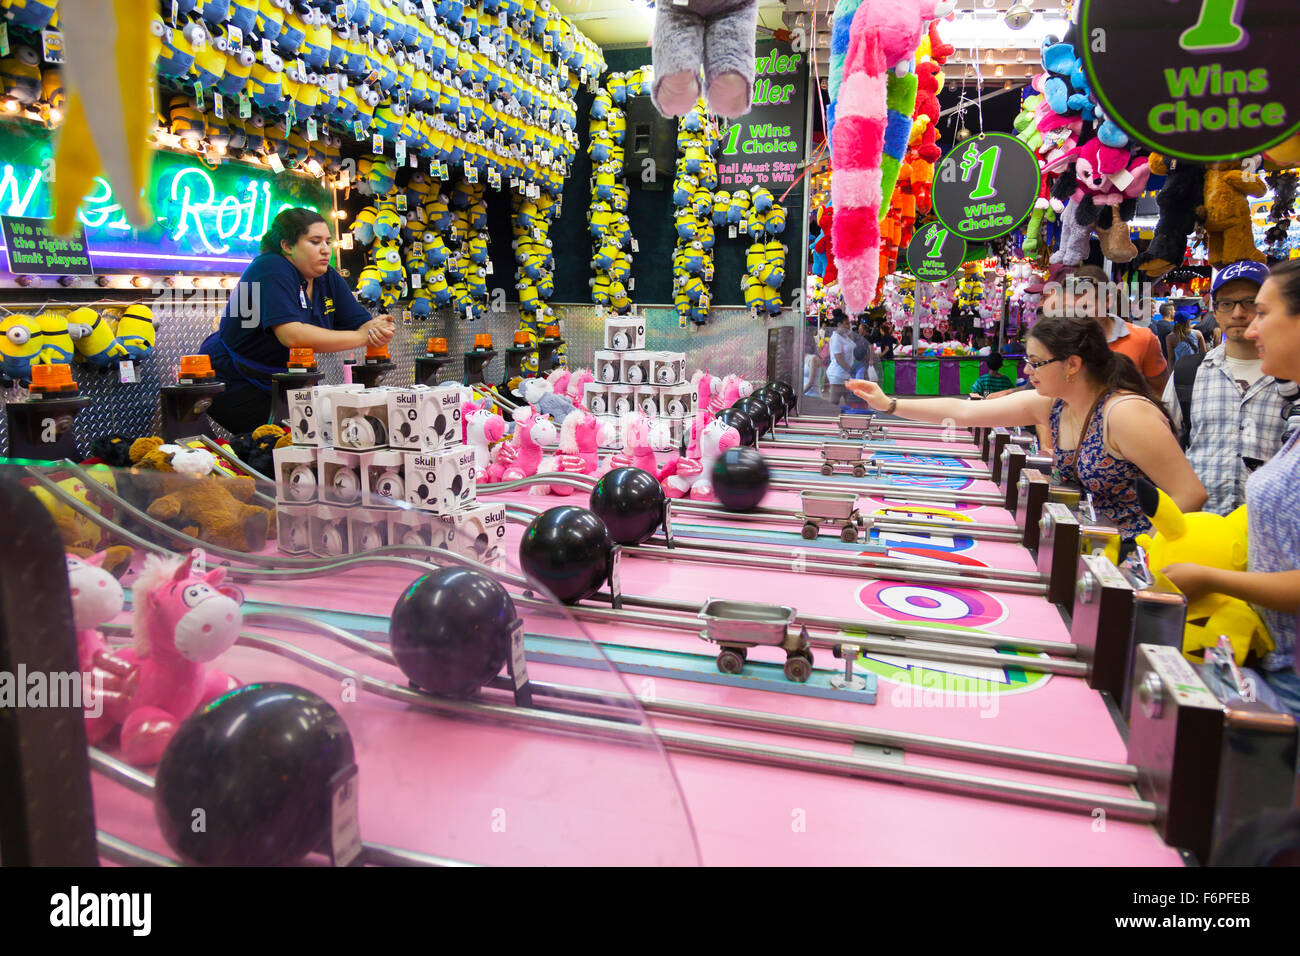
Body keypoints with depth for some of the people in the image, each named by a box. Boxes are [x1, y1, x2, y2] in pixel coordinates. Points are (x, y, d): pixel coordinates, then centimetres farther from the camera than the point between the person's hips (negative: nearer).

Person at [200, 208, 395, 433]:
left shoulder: (327, 277, 3)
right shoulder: (272, 269, -20)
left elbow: (360, 324, -4)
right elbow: (292, 336, -33)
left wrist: (377, 329, -30)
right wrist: (362, 337, -31)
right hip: (235, 384, -7)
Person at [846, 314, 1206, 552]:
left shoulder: (1126, 414, -23)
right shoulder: (1050, 404, -1)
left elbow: (1190, 494, -21)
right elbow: (962, 411, 3)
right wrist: (889, 404, 2)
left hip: (1136, 555, -7)